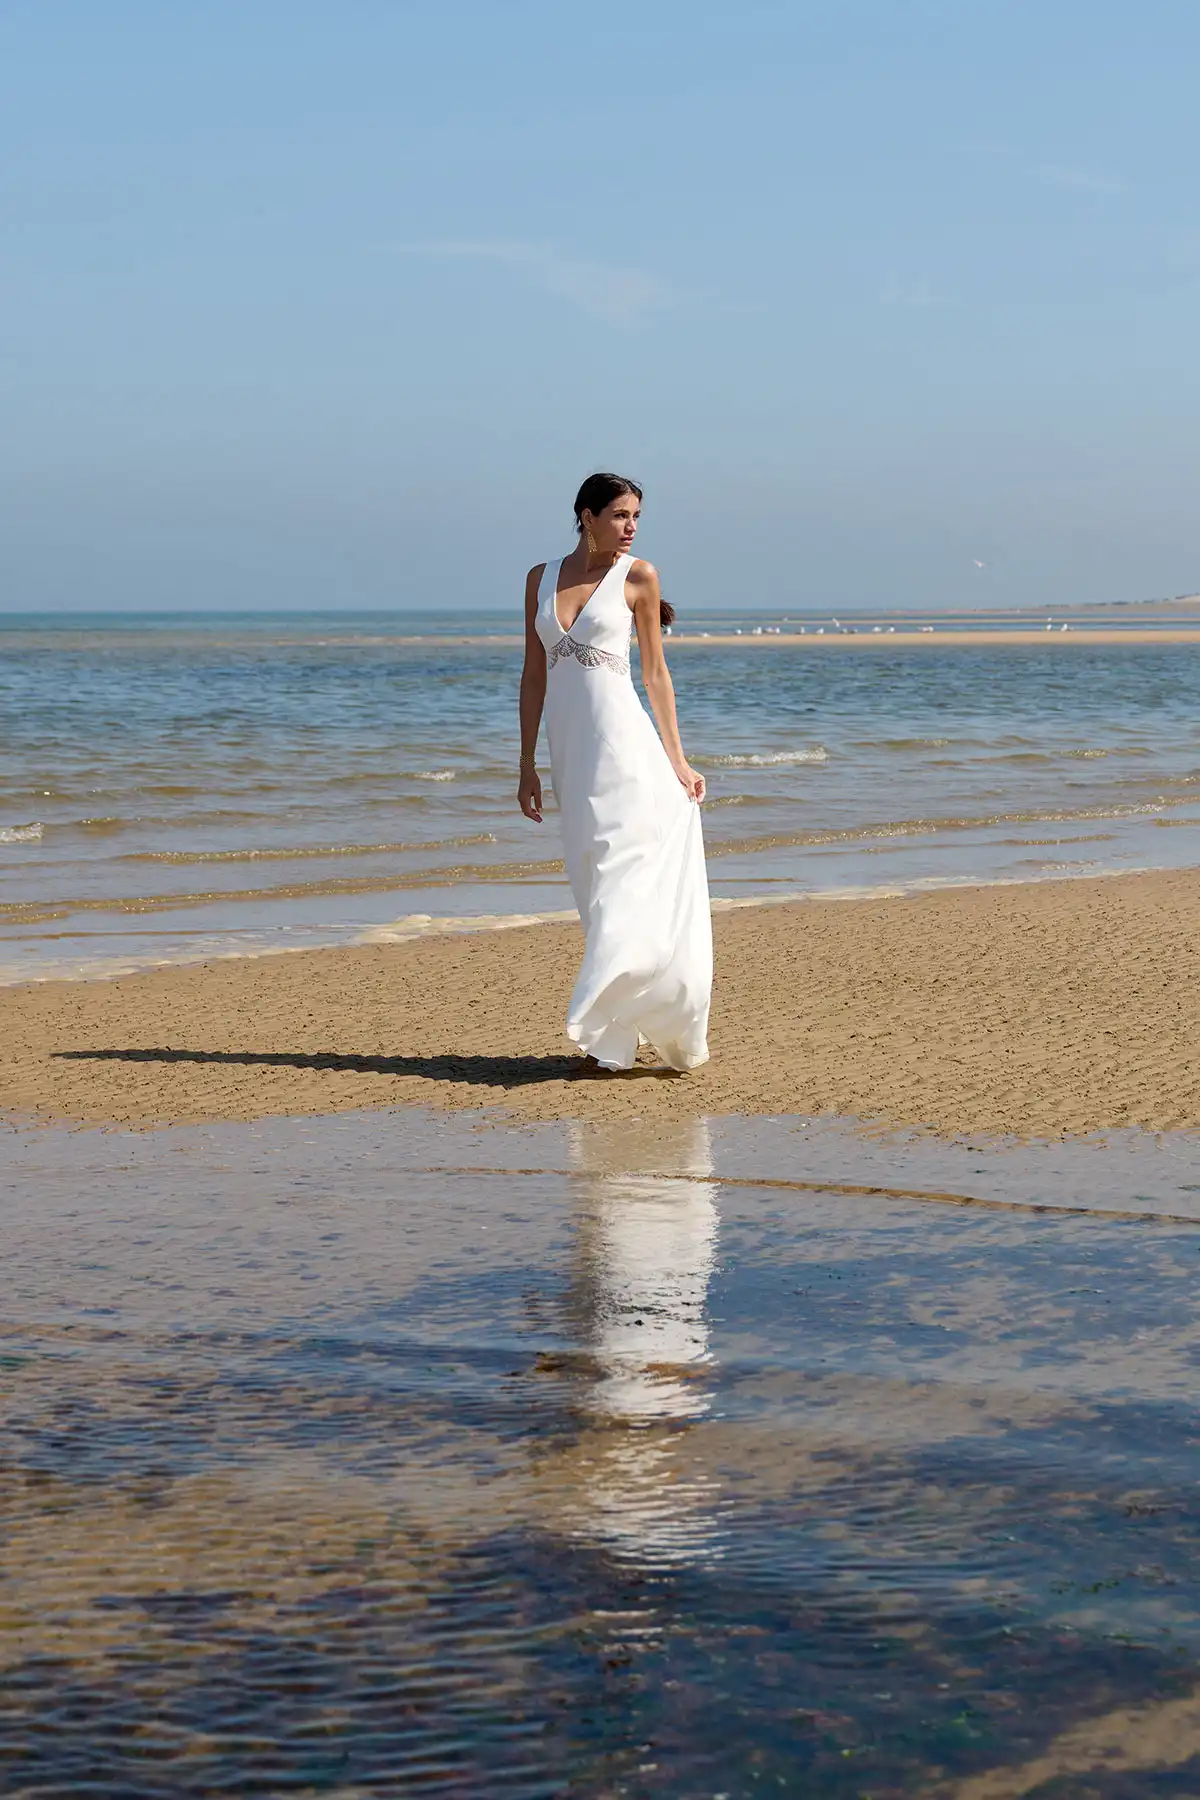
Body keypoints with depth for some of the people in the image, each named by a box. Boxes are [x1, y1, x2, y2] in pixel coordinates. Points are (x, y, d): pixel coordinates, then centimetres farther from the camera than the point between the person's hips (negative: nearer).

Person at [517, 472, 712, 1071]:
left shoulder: (638, 576, 2)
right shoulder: (542, 578, 11)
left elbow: (655, 672, 5)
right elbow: (533, 675, 12)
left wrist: (677, 758, 1)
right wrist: (527, 766, 9)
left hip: (623, 741, -4)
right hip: (569, 746, 4)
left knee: (623, 882, -9)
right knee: (596, 888, 7)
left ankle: (605, 1032, -8)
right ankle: (614, 1033, 12)